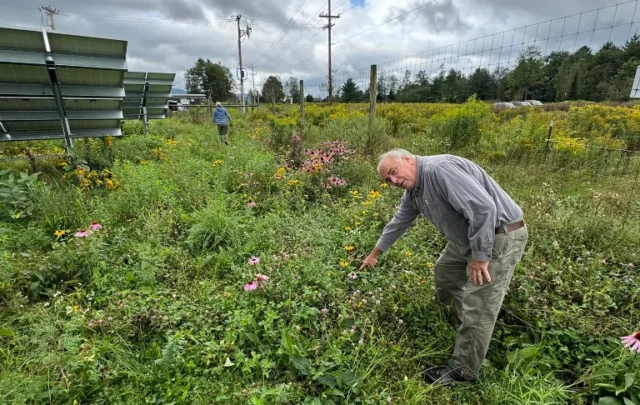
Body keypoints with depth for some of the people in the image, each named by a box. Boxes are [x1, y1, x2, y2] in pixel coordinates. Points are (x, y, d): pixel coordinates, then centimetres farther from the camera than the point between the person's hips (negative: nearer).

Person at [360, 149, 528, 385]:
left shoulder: (439, 169, -26)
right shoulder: (413, 190, 6)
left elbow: (483, 208, -33)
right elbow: (399, 222, 18)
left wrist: (480, 255, -24)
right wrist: (375, 253, 25)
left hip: (500, 236, -10)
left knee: (477, 308, -4)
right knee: (445, 272, 24)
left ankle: (463, 371, 15)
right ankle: (466, 327, 47)